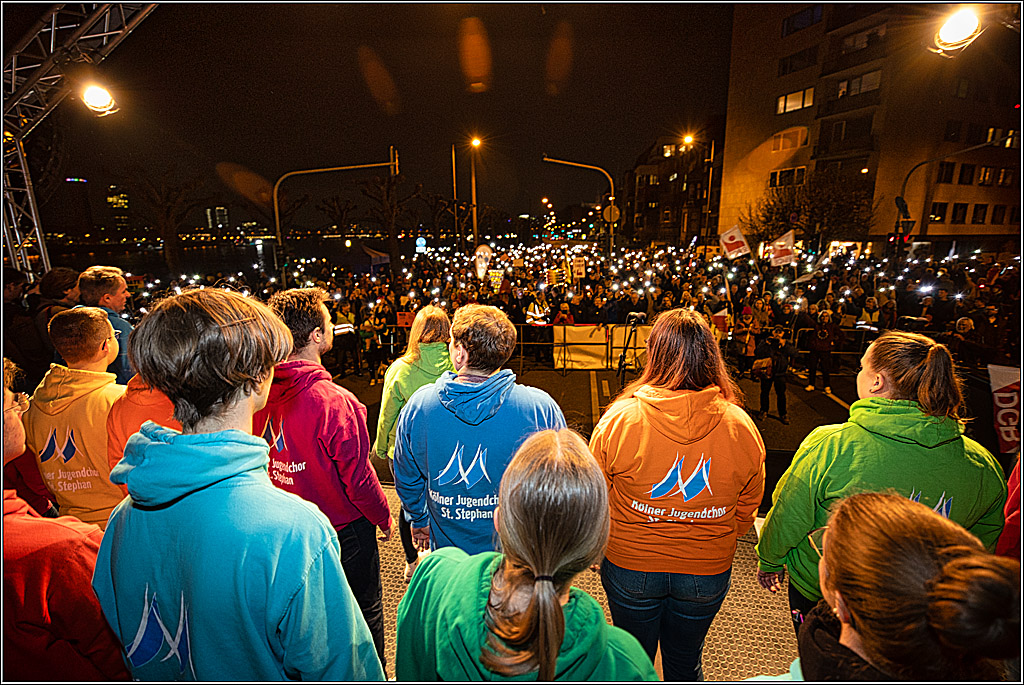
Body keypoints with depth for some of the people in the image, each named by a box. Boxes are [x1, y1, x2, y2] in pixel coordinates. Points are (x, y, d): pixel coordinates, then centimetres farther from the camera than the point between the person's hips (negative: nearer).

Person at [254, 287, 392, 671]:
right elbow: (358, 477, -22)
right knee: (364, 614, 17)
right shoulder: (335, 403, -30)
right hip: (342, 531, -6)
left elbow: (264, 464, 2)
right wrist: (384, 519, -5)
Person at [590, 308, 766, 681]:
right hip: (707, 573, 2)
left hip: (630, 566, -2)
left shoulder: (619, 418, -24)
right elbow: (746, 511, -1)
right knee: (686, 663, 28)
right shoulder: (742, 426, -16)